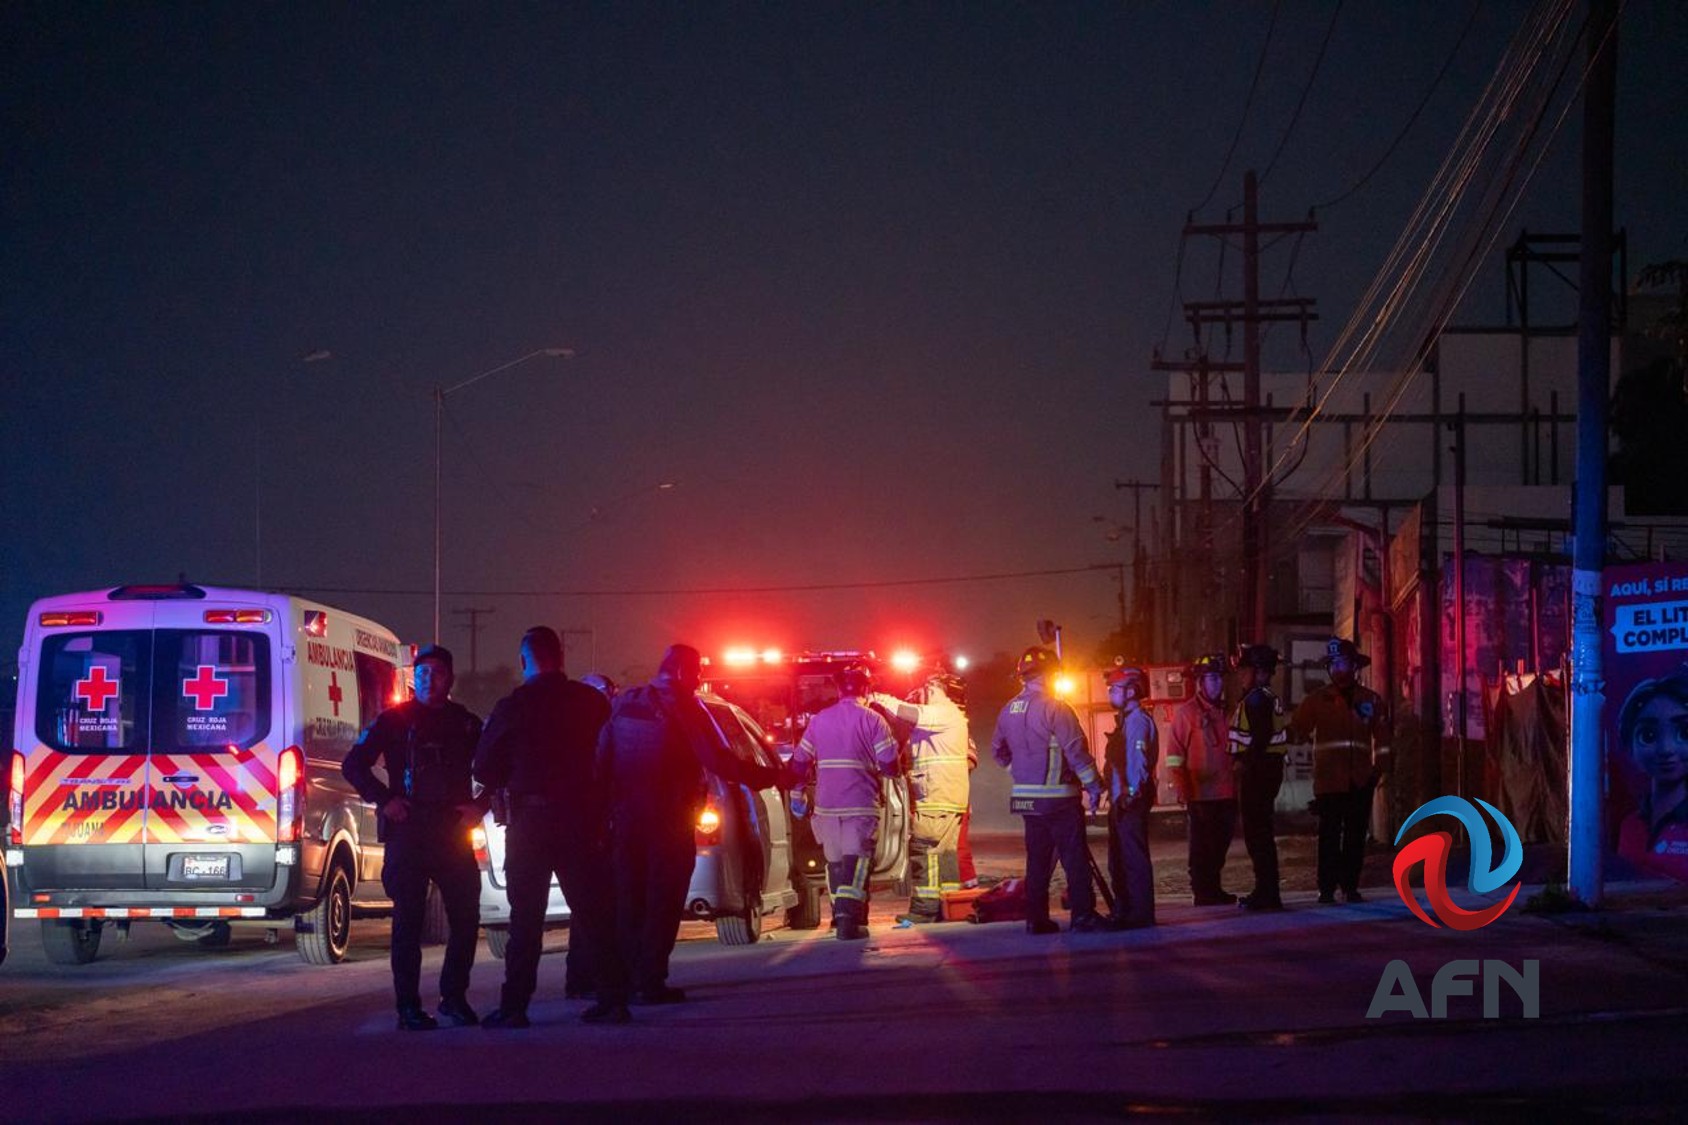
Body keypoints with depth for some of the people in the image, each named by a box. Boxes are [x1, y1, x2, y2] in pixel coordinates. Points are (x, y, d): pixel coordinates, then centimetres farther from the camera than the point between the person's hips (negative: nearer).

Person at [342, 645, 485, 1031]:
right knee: (408, 919, -3)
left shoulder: (466, 723, 12)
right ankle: (409, 1007, 0)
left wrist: (479, 805, 7)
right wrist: (384, 800, -6)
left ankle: (454, 998, 15)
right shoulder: (394, 720, 4)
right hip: (407, 832, -3)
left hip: (453, 831, 3)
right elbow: (353, 764, 4)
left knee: (466, 916, 0)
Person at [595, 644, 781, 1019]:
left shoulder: (623, 703, 8)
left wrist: (606, 806, 15)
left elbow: (602, 760, 8)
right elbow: (717, 762, -15)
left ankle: (615, 984, 8)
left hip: (625, 819, 5)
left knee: (625, 903, 10)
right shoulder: (683, 708, -10)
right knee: (662, 903, 1)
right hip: (669, 820, -5)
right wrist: (767, 776, -8)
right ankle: (650, 982, -1)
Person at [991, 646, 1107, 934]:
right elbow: (1076, 750, -17)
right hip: (1058, 796, -7)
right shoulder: (1054, 708, -14)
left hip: (1026, 796, 7)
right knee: (1074, 857, -3)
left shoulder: (1008, 711, 9)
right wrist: (1093, 786, -12)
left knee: (1037, 858, 13)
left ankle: (1036, 918, 12)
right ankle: (1083, 915, -4)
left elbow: (999, 751, 20)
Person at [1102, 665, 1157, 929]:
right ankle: (1124, 912, 23)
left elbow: (1138, 761, -21)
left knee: (1134, 858, -8)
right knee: (1119, 861, 16)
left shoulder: (1138, 720, -13)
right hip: (1121, 801, 11)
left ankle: (1140, 915, -6)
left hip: (1132, 801, -11)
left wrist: (1130, 794, -25)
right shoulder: (1126, 720, 19)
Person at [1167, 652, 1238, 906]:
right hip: (1201, 794, -6)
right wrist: (1182, 789, -12)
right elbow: (1175, 756, -7)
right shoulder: (1186, 712, -4)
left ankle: (1214, 890, 19)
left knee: (1219, 846, 10)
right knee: (1202, 847, -1)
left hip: (1226, 793, 6)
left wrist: (1237, 787, 15)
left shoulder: (1224, 711, 13)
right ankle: (1202, 892, 4)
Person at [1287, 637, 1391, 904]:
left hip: (1360, 781, 2)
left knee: (1356, 836, 4)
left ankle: (1350, 886, 12)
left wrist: (1380, 767, 4)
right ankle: (1327, 888, -1)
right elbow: (1297, 729, 0)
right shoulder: (1317, 700, 5)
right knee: (1329, 834, -4)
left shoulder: (1371, 700, 9)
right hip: (1329, 780, -2)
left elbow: (1382, 737, 11)